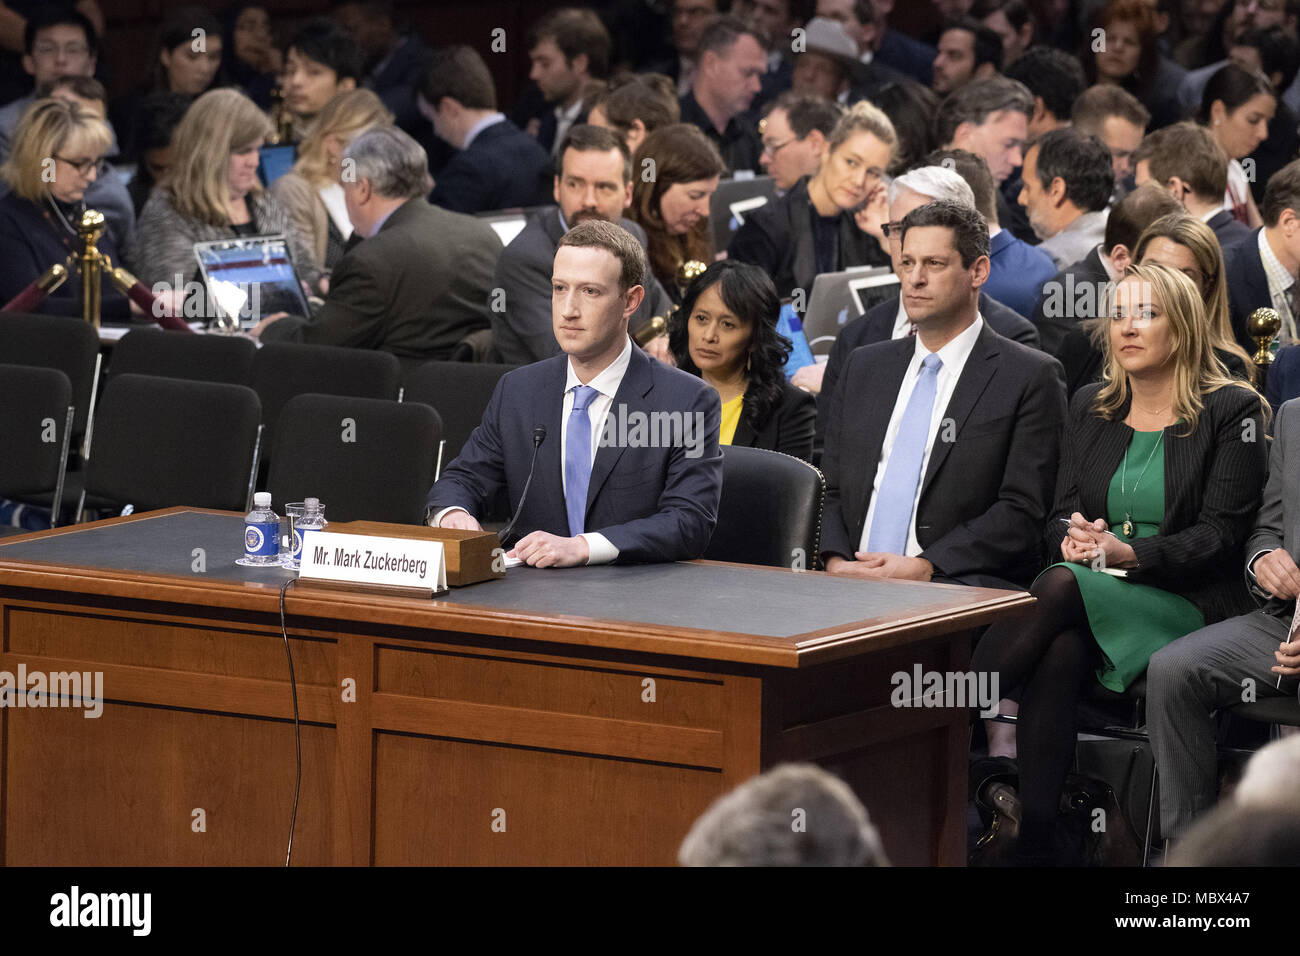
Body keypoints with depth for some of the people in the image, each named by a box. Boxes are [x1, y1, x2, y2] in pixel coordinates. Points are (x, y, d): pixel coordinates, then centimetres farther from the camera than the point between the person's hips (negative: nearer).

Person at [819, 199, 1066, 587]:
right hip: (853, 587, 4)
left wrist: (924, 568, -15)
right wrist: (836, 561, -3)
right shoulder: (863, 368, 21)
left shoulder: (1031, 377, 3)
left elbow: (1022, 511, -5)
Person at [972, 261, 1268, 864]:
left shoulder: (1231, 411, 1)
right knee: (1057, 654, -33)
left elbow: (1219, 534, -6)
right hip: (1093, 601, 4)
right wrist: (1071, 537, -10)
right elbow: (1061, 513, 16)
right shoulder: (1090, 408, 18)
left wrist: (1127, 553, -20)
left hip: (1188, 604, -4)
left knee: (1062, 588, -32)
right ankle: (1037, 839, -38)